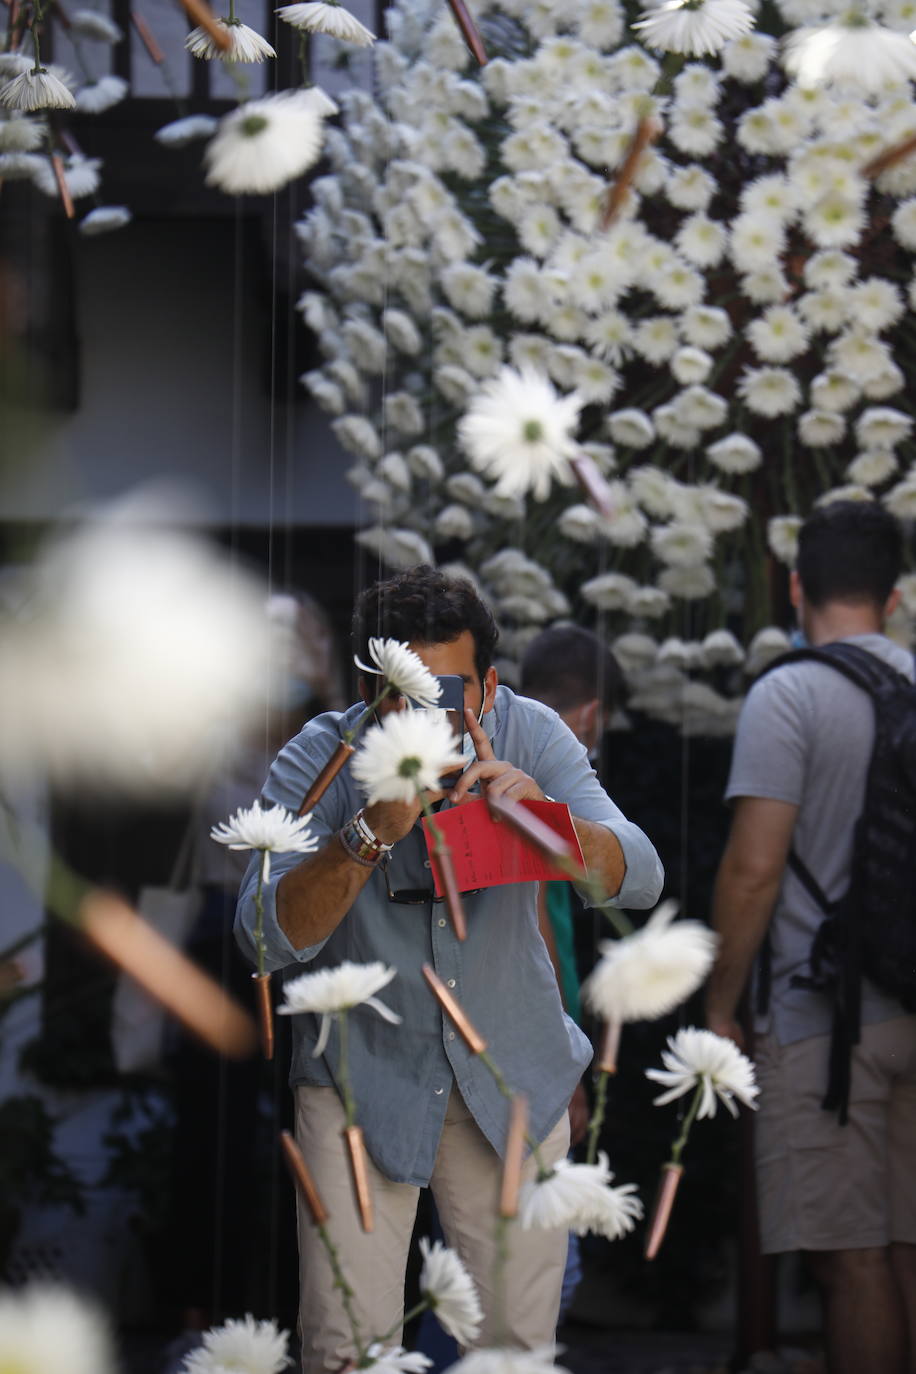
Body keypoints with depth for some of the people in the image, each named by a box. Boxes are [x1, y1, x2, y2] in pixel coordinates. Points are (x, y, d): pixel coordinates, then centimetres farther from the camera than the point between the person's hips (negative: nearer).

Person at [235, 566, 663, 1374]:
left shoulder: (530, 737, -12)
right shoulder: (319, 762, -16)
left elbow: (638, 880, -20)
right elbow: (269, 936, -26)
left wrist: (541, 815, -39)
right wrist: (370, 834, -41)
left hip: (512, 1071, 2)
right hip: (361, 1072, -2)